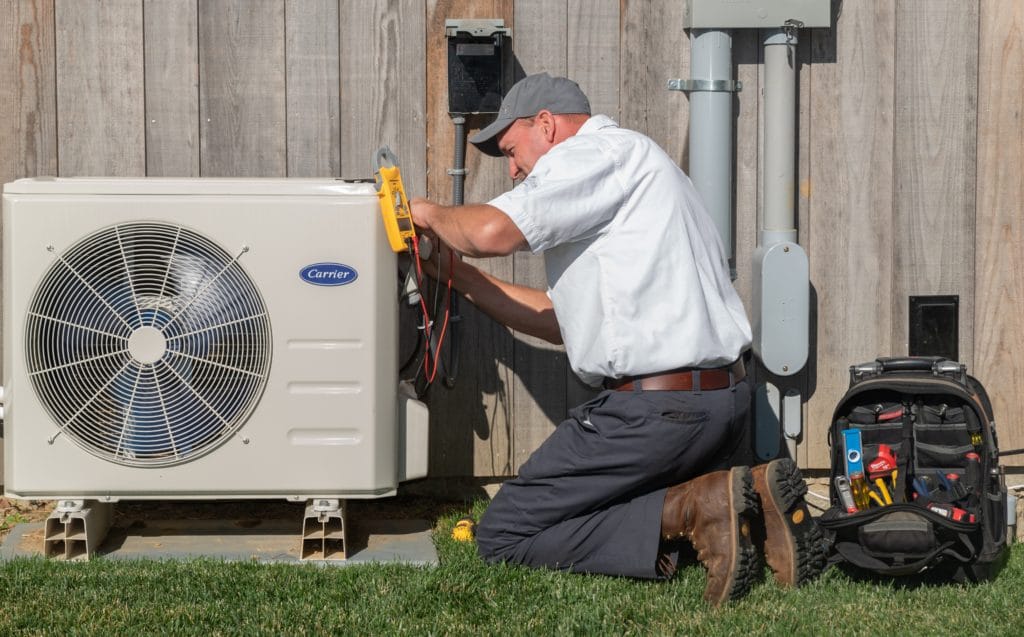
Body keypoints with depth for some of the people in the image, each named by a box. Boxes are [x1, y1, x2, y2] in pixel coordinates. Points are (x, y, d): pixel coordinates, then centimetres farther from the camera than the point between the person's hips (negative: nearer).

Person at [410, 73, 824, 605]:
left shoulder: (596, 151, -5)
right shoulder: (629, 163, 25)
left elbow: (494, 231, -20)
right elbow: (560, 319, 25)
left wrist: (432, 214, 3)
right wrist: (457, 276, 26)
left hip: (657, 409, -10)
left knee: (501, 536, -1)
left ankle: (685, 510, -15)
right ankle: (748, 495, 4)